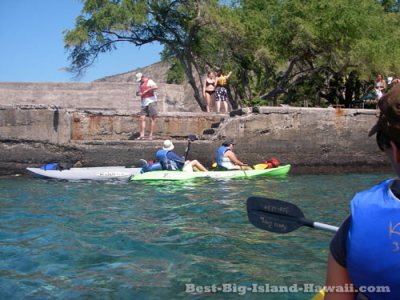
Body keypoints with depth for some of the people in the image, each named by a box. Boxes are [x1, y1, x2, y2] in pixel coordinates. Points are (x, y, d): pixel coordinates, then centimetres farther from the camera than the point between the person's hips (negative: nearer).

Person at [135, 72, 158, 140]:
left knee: (152, 119, -6)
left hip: (151, 102, -8)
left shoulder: (149, 81, -4)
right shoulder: (141, 84, 20)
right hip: (144, 103, 8)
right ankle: (142, 135, -8)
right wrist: (138, 93, 3)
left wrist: (147, 90, -18)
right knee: (142, 118, -4)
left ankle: (150, 135, -7)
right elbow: (137, 93, 27)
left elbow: (155, 87, -23)